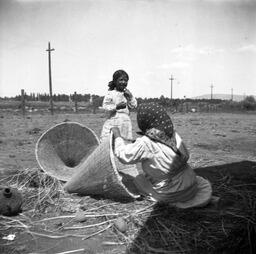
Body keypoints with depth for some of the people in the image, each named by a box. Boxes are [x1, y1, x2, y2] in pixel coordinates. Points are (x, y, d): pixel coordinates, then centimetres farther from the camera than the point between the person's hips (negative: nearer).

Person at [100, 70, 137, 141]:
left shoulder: (127, 93, 12)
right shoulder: (110, 93, -1)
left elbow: (134, 106, 10)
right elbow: (105, 106, -7)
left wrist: (130, 96, -5)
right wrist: (116, 107, -20)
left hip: (125, 123, 4)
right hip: (113, 123, -4)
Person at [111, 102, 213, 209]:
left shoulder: (146, 143, -26)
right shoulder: (173, 135, -10)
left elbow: (123, 155, -12)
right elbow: (185, 156, 3)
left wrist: (117, 135, 1)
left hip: (169, 194, -6)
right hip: (190, 186, 6)